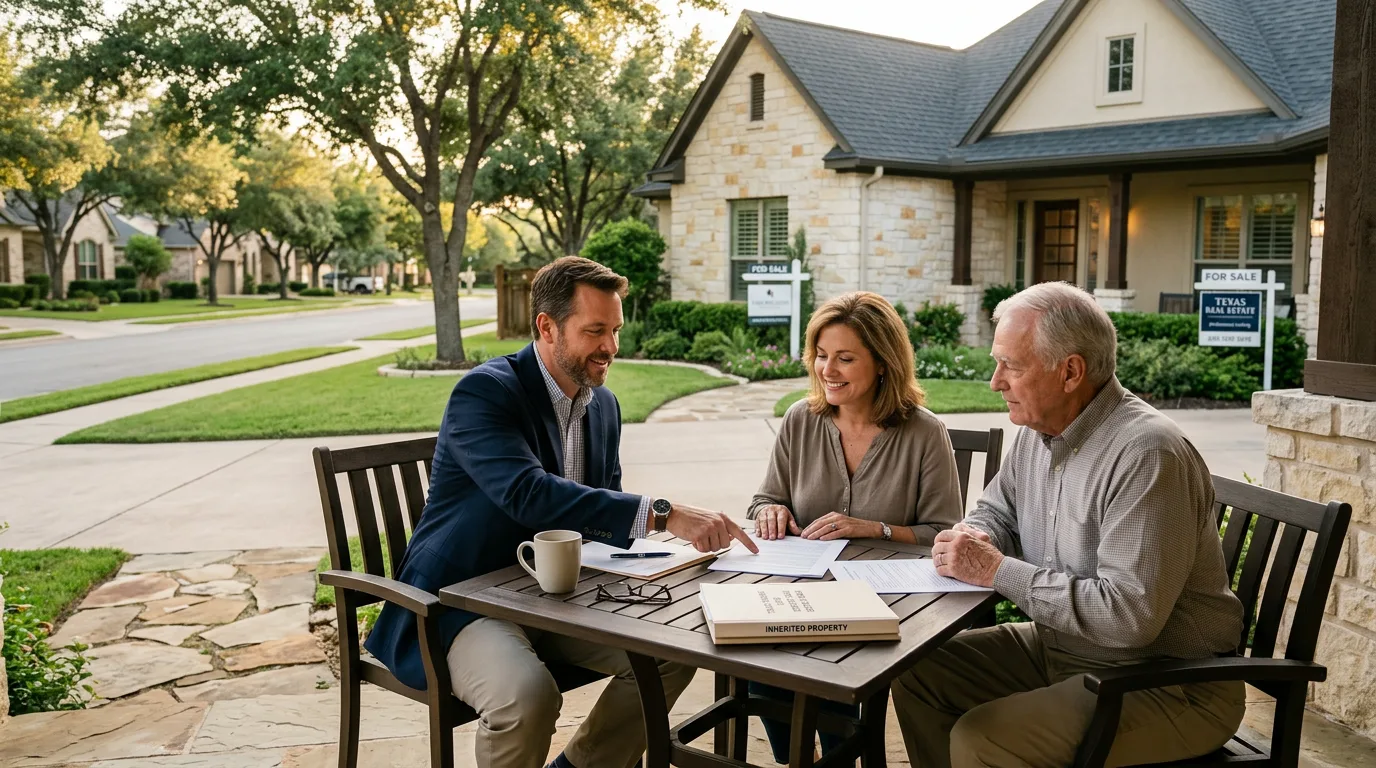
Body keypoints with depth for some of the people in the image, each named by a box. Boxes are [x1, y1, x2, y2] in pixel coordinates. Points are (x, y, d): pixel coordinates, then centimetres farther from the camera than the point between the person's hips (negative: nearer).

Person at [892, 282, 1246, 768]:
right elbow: (996, 511, 18)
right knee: (918, 671, 1)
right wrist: (974, 543, -7)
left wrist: (998, 571, -24)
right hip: (1057, 649, 9)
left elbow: (1130, 614, -31)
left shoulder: (1147, 454, -26)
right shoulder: (1039, 429, 2)